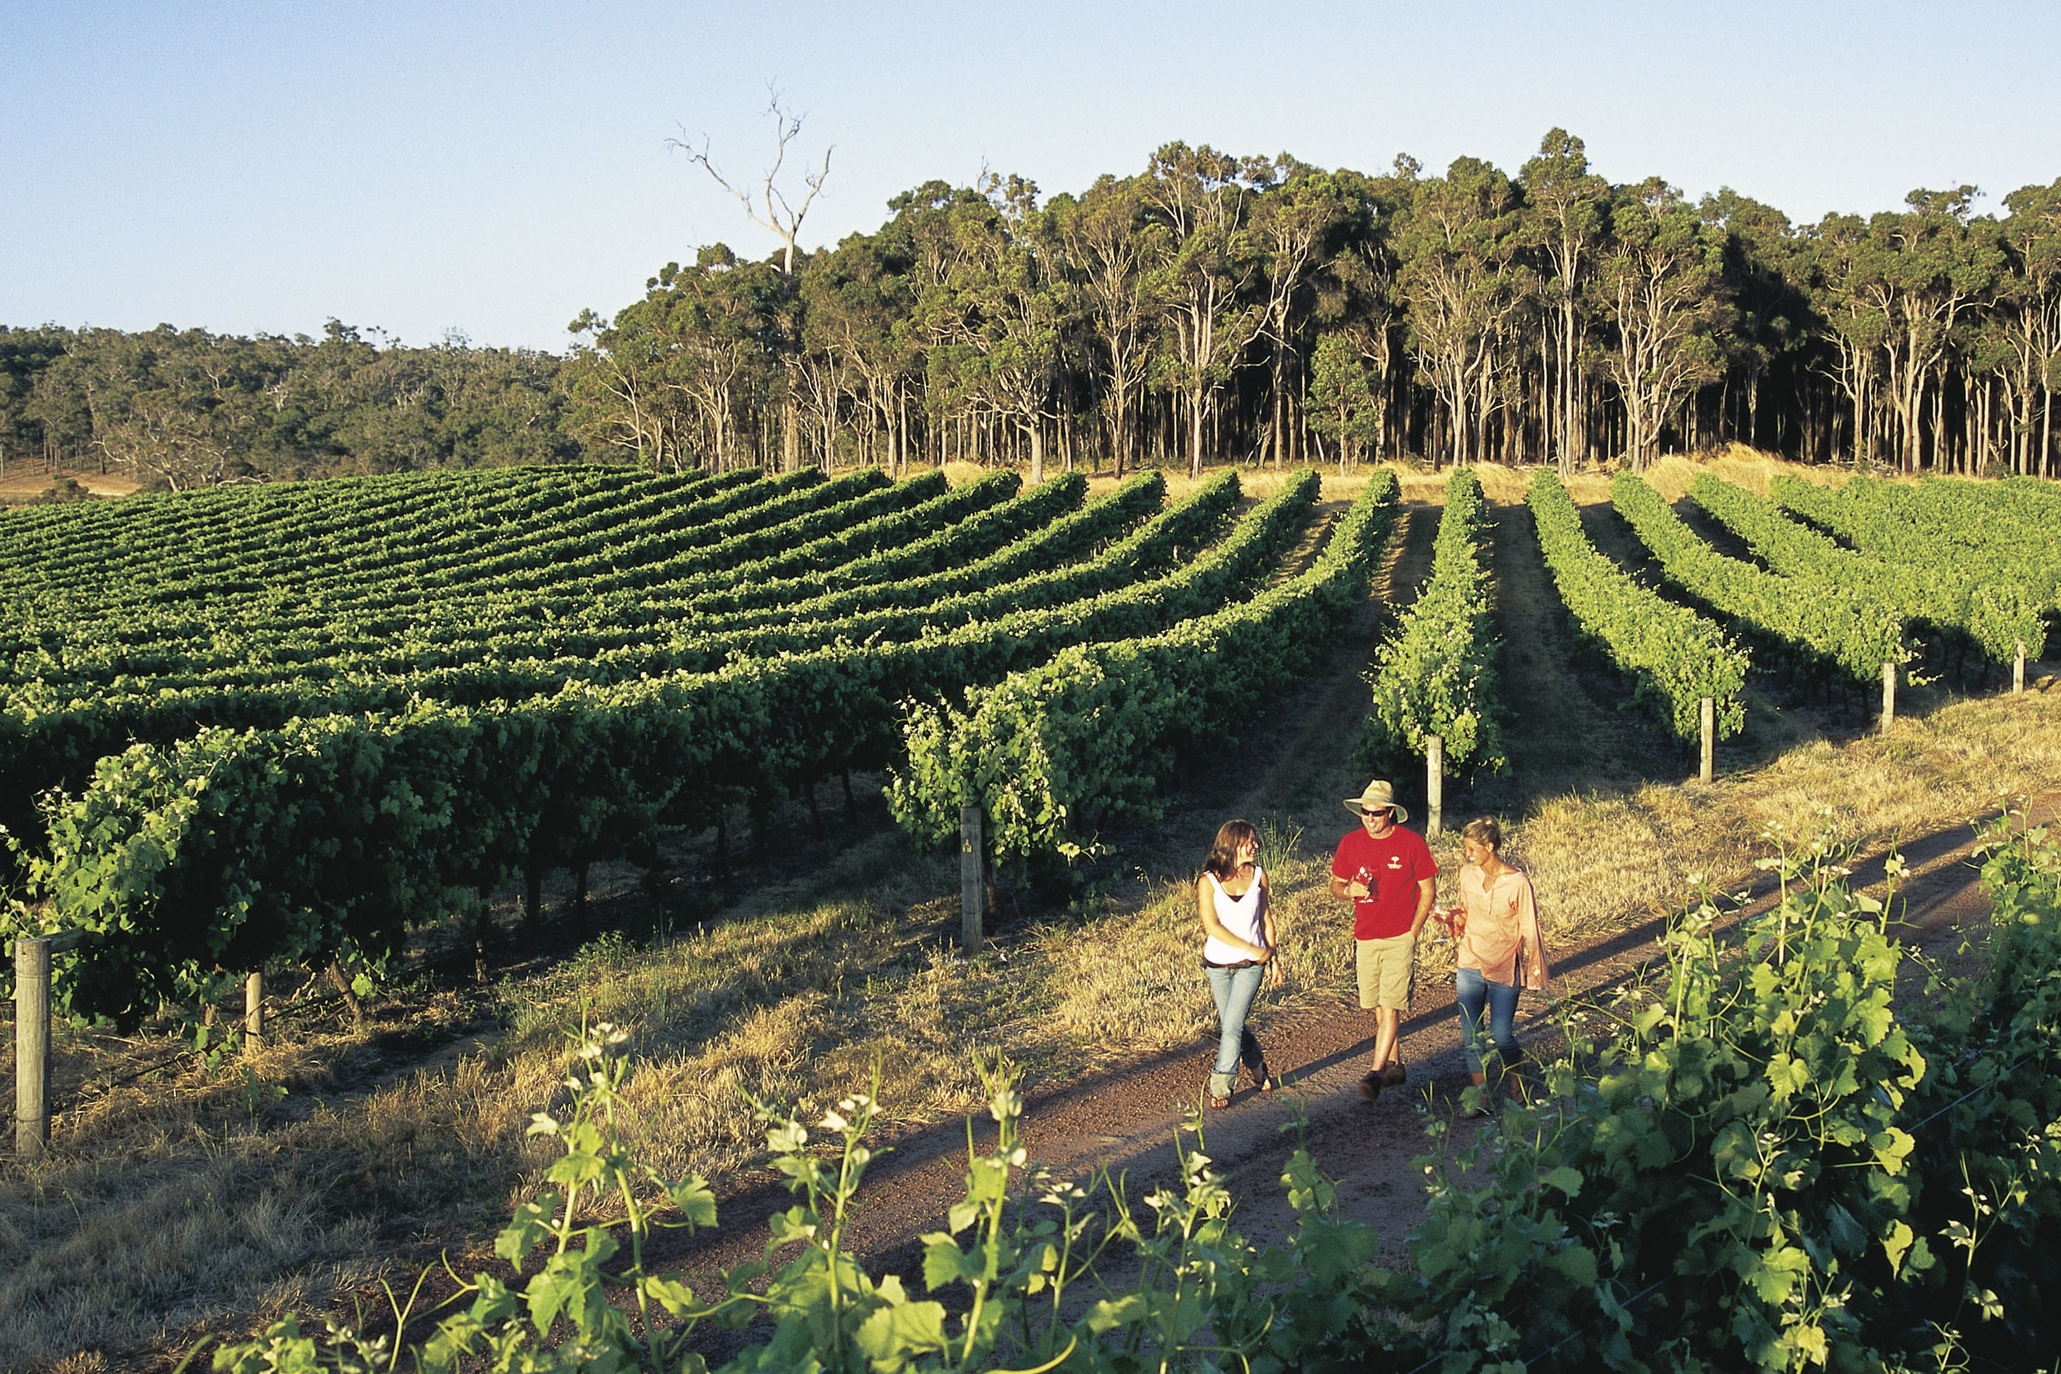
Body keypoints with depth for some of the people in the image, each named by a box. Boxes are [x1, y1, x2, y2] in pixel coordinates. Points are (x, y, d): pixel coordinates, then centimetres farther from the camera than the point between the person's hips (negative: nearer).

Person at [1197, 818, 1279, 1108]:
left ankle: (1220, 1087, 1)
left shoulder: (1258, 876, 0)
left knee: (1232, 1025, -8)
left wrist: (1273, 958, 10)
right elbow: (1212, 926, -15)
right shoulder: (1208, 880, -9)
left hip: (1250, 965, 0)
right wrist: (1253, 949, -16)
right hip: (1218, 963, 0)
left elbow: (1266, 918, 10)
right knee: (1231, 1025, 11)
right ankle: (1258, 1066, 35)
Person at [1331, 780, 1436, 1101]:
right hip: (1365, 938, 4)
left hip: (1400, 938, -4)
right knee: (1377, 1008, 12)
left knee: (1390, 1007, -11)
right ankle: (1394, 1065, 27)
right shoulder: (1351, 843, 2)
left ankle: (1375, 1074, -13)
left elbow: (1426, 890, -1)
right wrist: (1348, 889, -14)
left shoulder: (1412, 843, -7)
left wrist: (1412, 933, -7)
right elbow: (1335, 886, 10)